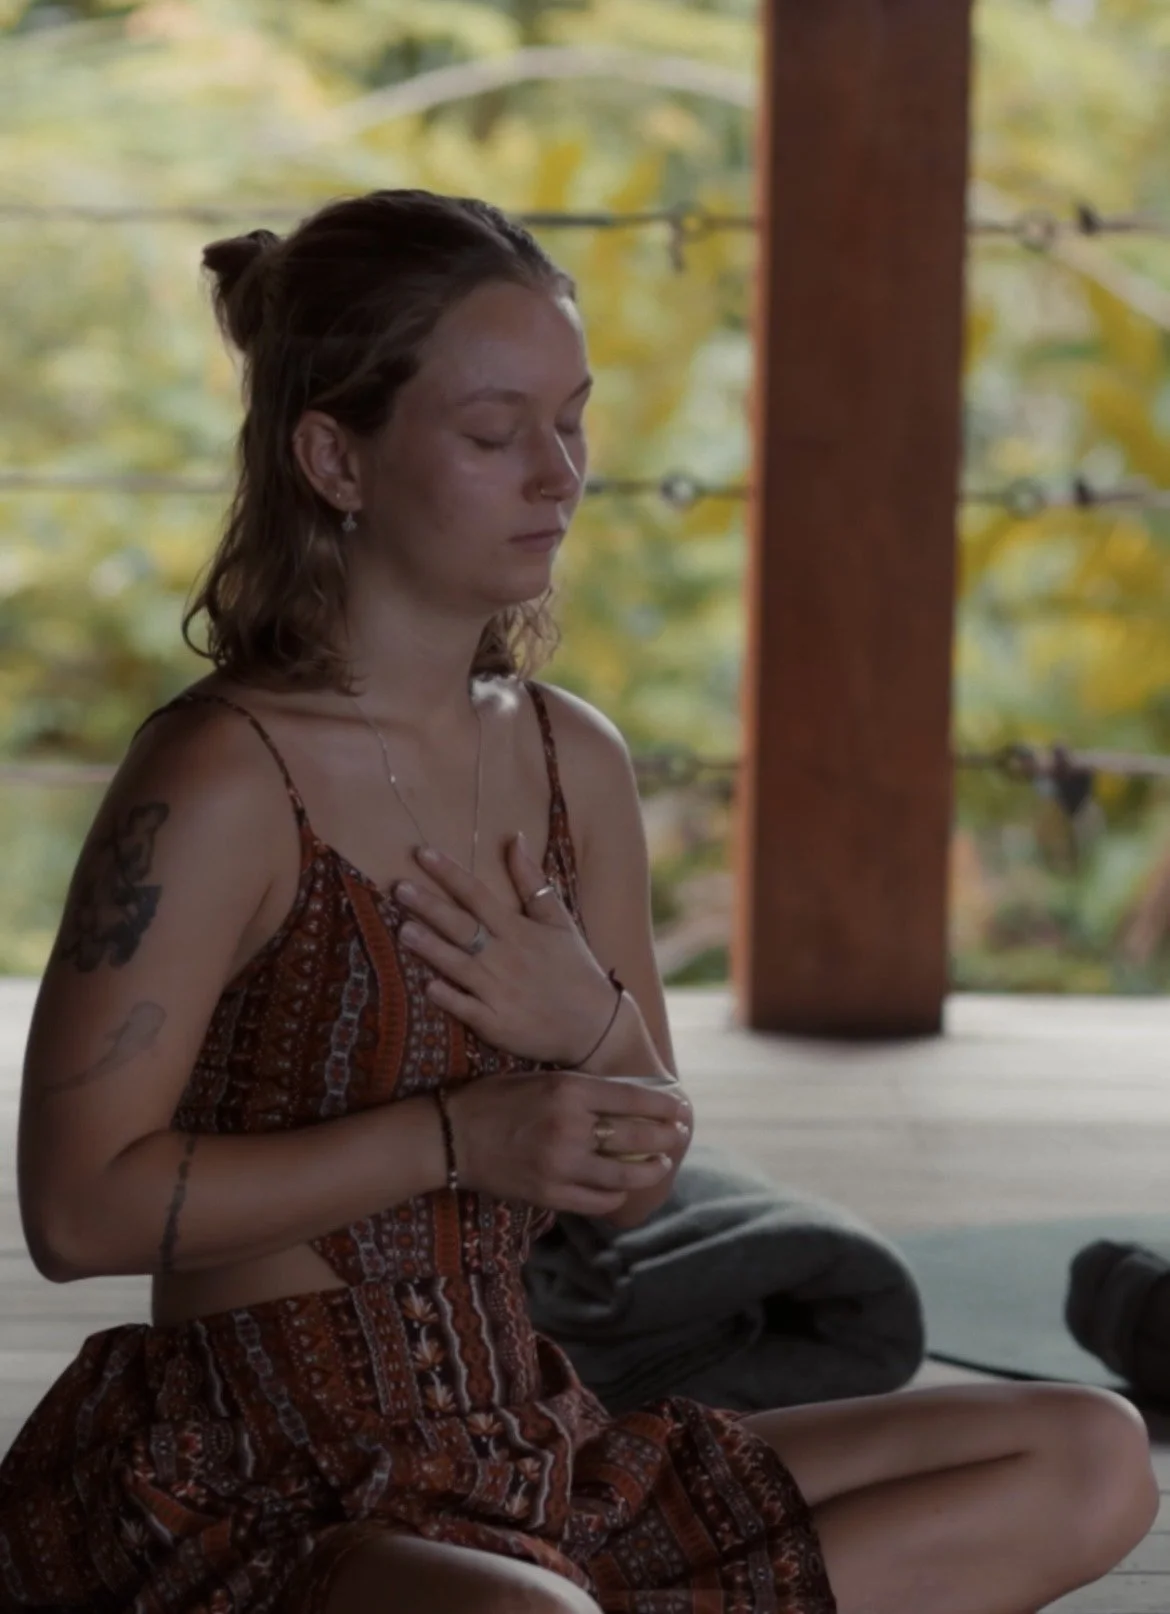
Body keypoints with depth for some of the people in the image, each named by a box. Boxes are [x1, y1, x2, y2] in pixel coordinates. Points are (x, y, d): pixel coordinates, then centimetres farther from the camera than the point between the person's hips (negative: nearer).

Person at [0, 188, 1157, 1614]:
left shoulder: (575, 762, 9)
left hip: (519, 1460, 8)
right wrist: (457, 1137, -18)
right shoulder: (223, 782, -13)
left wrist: (595, 1029, -8)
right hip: (249, 1491, -8)